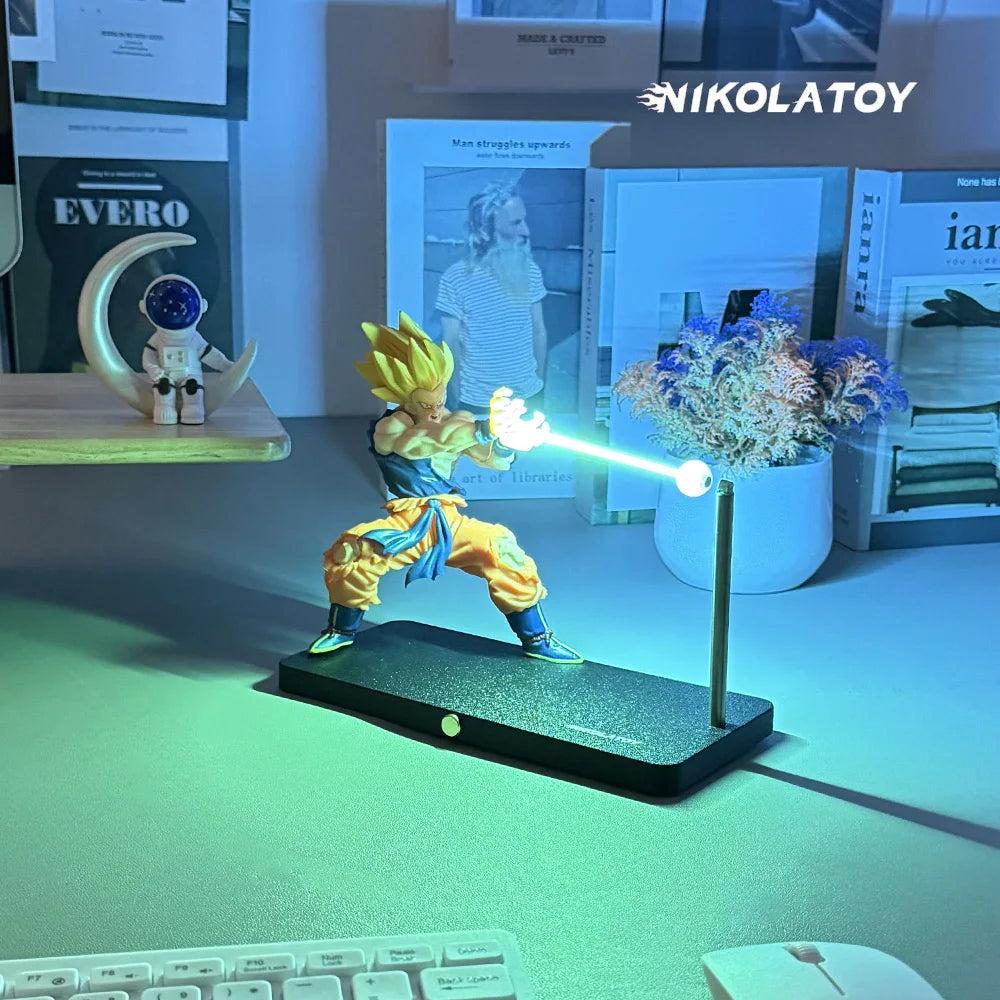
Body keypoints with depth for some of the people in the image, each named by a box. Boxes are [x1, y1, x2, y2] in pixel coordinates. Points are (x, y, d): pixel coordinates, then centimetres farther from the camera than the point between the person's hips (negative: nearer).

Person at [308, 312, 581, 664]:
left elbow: (494, 459, -9)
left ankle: (536, 639, 0)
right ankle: (342, 630, 2)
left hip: (450, 522, 3)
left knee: (506, 553, -16)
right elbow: (427, 440, -37)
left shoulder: (454, 425, 2)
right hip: (407, 523, -3)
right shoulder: (387, 429, -15)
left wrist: (504, 442, -36)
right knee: (350, 554, -25)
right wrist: (486, 428, -51)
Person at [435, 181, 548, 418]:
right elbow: (450, 343, -8)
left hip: (529, 396, 3)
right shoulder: (456, 278, -13)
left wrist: (540, 379, 11)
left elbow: (539, 331, 7)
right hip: (477, 403, -3)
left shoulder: (530, 271, -2)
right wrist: (459, 398, -5)